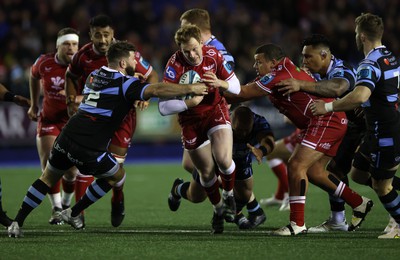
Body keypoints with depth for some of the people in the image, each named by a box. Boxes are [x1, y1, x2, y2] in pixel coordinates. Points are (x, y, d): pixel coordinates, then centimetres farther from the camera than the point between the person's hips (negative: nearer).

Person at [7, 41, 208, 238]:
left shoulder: (94, 76, 17)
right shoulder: (124, 83, -5)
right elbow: (157, 90, -16)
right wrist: (191, 89, -11)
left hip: (65, 138, 6)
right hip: (89, 149, -6)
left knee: (48, 178, 23)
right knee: (116, 176, 20)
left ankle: (17, 223, 14)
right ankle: (73, 214, 24)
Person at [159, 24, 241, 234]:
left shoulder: (213, 55, -16)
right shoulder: (175, 65, -25)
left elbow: (236, 87, -5)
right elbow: (163, 107, -27)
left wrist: (220, 83, -26)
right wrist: (189, 102, -38)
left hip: (215, 110, 1)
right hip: (190, 120, -1)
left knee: (223, 159, -21)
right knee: (206, 172, 4)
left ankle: (229, 195, 11)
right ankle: (218, 209, 31)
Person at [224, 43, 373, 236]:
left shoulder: (280, 76, -15)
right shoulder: (286, 70, 16)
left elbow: (243, 93, -12)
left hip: (325, 121, -11)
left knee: (296, 165, -14)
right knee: (313, 171, 13)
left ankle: (297, 224, -13)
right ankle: (359, 204, 23)